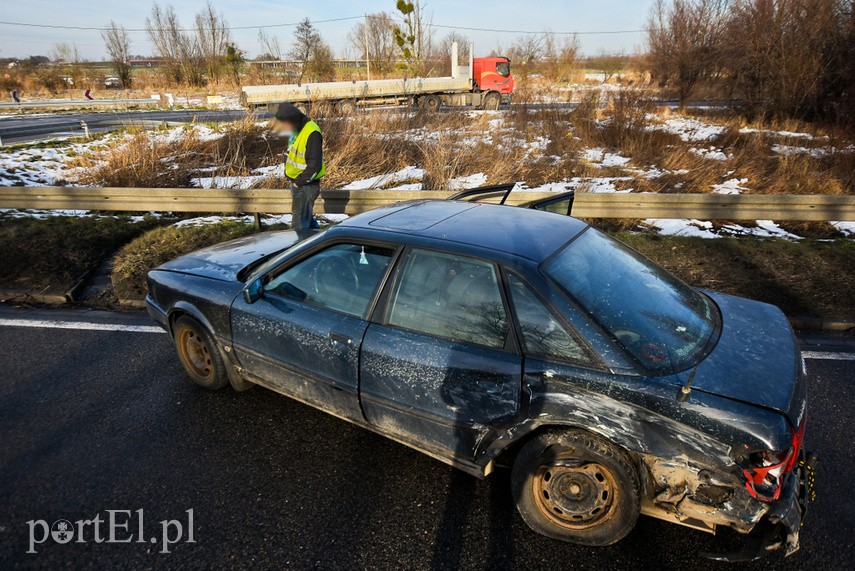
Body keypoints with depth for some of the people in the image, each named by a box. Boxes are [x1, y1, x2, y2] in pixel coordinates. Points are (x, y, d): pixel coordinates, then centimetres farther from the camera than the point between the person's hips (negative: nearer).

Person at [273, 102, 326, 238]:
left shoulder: (312, 133, -22)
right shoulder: (296, 129, 7)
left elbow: (314, 165, -23)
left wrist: (299, 182, -16)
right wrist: (288, 174, 9)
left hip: (306, 186, -10)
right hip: (296, 182, 10)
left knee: (300, 225, -7)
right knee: (307, 219, 20)